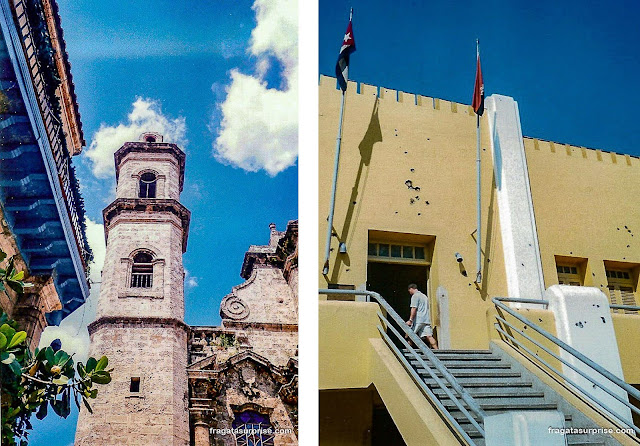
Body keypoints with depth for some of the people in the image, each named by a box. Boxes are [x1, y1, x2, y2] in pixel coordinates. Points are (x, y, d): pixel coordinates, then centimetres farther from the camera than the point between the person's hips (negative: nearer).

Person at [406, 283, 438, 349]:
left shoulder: (415, 296, -4)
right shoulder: (424, 296, 23)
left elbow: (414, 308, -13)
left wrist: (410, 320, -16)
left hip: (418, 320, -8)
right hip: (427, 320, 8)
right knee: (429, 336, -1)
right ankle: (436, 349, -10)